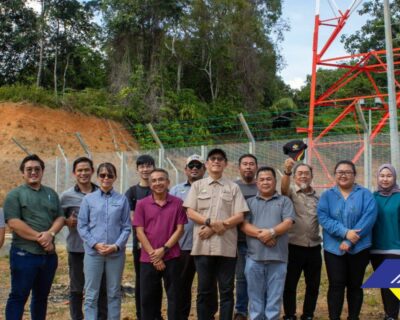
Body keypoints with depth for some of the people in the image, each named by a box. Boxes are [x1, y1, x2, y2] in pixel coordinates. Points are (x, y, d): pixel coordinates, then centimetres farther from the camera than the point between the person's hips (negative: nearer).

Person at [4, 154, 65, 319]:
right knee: (18, 296, 1)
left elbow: (60, 218, 8)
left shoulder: (51, 193, 14)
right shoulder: (15, 194, -2)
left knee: (42, 296, 15)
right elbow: (13, 223, -13)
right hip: (24, 254, -5)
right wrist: (39, 238, -16)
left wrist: (50, 234, -13)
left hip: (49, 254, 5)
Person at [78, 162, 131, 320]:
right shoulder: (88, 199, 2)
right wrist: (95, 244, -11)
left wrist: (116, 246, -11)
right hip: (93, 252, 0)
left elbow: (126, 227, 2)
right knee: (91, 295, 4)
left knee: (114, 293, 11)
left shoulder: (122, 200, 2)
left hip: (116, 253, 1)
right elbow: (82, 226, 1)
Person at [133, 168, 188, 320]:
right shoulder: (142, 204, 2)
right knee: (146, 298, 7)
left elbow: (180, 229, -1)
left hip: (171, 257, 0)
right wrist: (153, 255, -9)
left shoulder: (177, 203, 1)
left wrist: (164, 249, -10)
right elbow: (140, 232, -2)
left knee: (174, 297, 6)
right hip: (148, 259, 1)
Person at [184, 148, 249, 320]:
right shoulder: (197, 185, 10)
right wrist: (211, 222, -14)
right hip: (203, 245, 0)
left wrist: (215, 227, -10)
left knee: (226, 290, 4)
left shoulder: (233, 187, 8)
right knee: (204, 290, 7)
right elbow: (190, 212, 1)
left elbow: (239, 216, -1)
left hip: (226, 246, 0)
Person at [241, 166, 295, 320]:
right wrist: (260, 234, -15)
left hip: (278, 257, -1)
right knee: (255, 297, 8)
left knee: (274, 297, 4)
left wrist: (271, 232, -18)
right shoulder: (249, 202, 13)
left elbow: (288, 223, -3)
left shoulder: (284, 201, 10)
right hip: (254, 257, 1)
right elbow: (244, 225, 1)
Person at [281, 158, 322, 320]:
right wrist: (287, 171, -44)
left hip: (314, 247, 4)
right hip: (294, 247, -4)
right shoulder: (290, 191, -2)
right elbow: (283, 188, -26)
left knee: (313, 285, 11)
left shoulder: (317, 196, 11)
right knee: (290, 284, 4)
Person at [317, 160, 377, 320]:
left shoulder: (365, 194, 1)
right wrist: (345, 232, -22)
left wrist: (350, 241, -19)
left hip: (359, 248, 0)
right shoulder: (327, 195, 4)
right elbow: (323, 217, -9)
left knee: (355, 285, 11)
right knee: (336, 285, 0)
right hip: (334, 248, 0)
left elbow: (369, 217, -12)